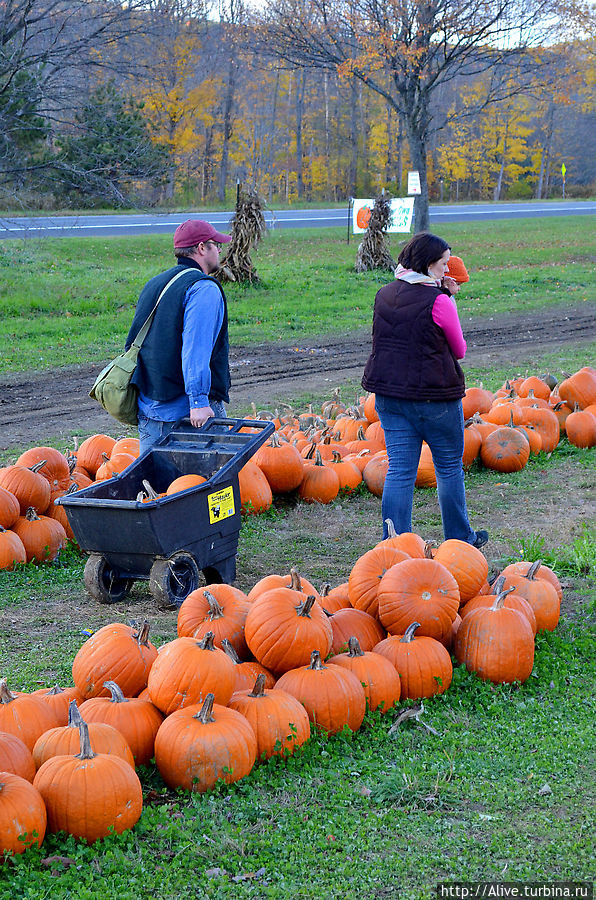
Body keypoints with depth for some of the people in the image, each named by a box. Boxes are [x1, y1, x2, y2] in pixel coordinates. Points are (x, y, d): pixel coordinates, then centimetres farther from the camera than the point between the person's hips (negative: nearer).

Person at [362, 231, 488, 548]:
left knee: (399, 470, 6)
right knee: (449, 466, 12)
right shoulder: (438, 302, -15)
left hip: (388, 393, 6)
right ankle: (460, 539, 26)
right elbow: (459, 351, -2)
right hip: (433, 396, -5)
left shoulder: (385, 294, 6)